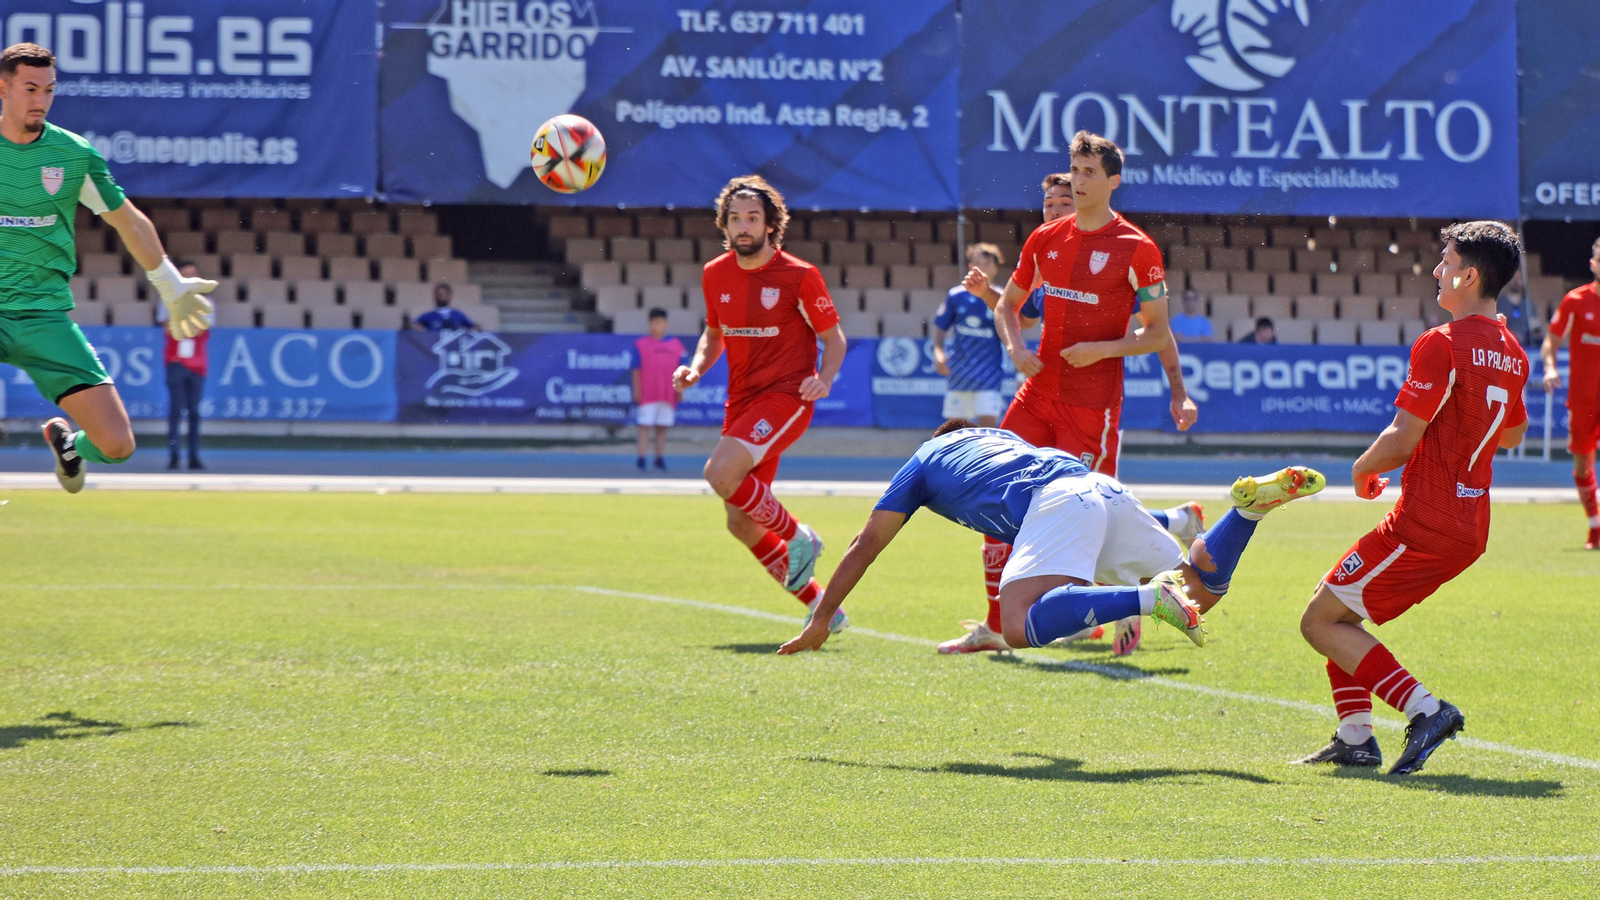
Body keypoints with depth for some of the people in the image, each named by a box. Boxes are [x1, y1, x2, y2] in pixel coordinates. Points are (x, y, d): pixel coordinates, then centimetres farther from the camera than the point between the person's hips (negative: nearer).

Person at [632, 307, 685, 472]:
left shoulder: (675, 345, 9)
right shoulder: (641, 345, 1)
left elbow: (679, 371, 12)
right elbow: (637, 370, 0)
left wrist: (679, 390, 7)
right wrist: (637, 390, -6)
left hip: (668, 395, 3)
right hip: (647, 394, -3)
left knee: (662, 428, 7)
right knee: (645, 427, -6)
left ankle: (660, 459, 14)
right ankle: (641, 460, -7)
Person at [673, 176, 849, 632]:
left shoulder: (799, 276, -8)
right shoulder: (715, 275, 7)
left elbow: (834, 338, -1)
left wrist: (824, 379, -19)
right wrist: (696, 368, 2)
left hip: (786, 397, -7)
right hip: (741, 401, 7)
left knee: (720, 473, -29)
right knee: (741, 524, 4)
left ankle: (798, 538, -7)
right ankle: (820, 606, 15)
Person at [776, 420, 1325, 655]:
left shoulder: (924, 460, 25)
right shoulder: (1001, 438, 41)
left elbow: (867, 545, 22)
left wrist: (819, 622, 26)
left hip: (1058, 501, -7)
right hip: (1105, 490, 7)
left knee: (1022, 630, -23)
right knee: (1201, 591, 18)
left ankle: (1151, 598, -38)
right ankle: (1252, 502, -6)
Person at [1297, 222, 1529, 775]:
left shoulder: (1441, 345, -16)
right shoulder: (1512, 354, 11)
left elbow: (1401, 441, -17)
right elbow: (1512, 435, 27)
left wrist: (1363, 470, 2)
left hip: (1425, 523, -9)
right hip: (1470, 527, 9)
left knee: (1321, 621, -3)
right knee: (1337, 607, 20)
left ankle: (1425, 709, -14)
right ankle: (1355, 738, 14)